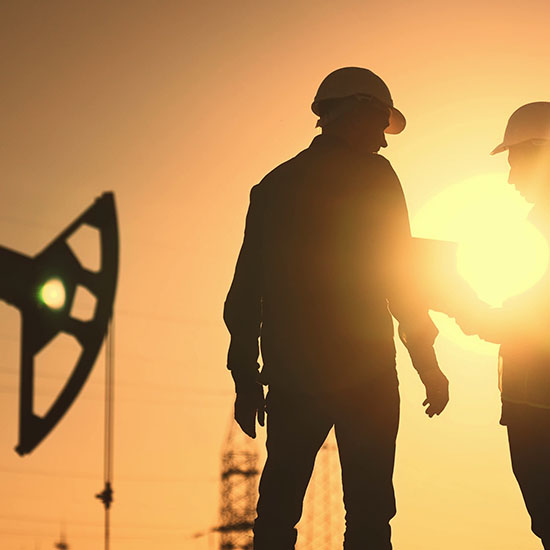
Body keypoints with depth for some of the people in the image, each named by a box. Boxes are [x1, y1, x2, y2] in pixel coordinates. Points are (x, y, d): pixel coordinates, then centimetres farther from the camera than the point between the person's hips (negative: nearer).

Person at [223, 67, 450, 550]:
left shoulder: (273, 185, 14)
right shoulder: (373, 176, -1)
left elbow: (244, 292, 12)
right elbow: (398, 275, -6)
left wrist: (246, 377, 16)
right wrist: (428, 363, 0)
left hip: (290, 377, 5)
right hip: (364, 373, -5)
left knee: (278, 510, 8)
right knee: (368, 511, -4)